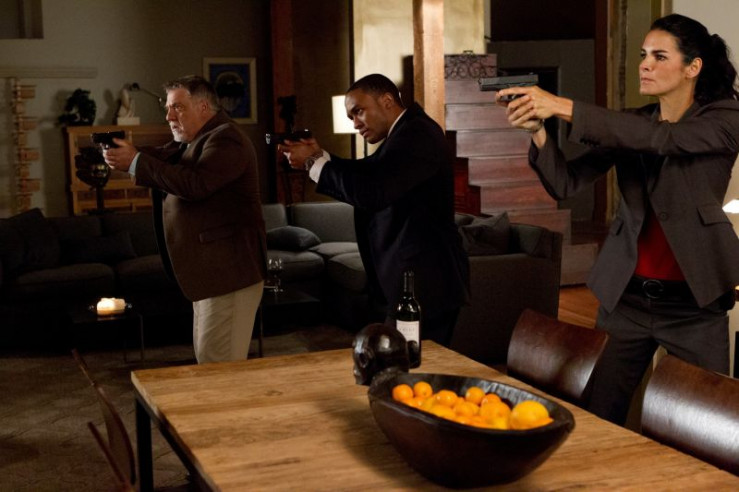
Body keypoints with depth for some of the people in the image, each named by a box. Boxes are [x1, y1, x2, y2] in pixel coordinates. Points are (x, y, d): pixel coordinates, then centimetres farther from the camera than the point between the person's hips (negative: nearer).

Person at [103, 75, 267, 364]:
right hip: (210, 269, 11)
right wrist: (128, 154, -12)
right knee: (207, 355, 15)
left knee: (218, 363, -8)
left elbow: (194, 184, -27)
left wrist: (136, 162, -24)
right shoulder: (191, 142, 19)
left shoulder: (225, 140, -14)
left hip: (229, 270, -11)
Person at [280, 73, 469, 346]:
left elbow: (371, 192, -26)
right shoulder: (407, 133, 16)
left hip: (424, 284, -10)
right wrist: (320, 156, 1)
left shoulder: (418, 134, -17)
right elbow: (366, 173, 17)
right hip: (417, 281, 10)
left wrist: (314, 162, -15)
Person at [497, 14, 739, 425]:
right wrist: (538, 131, -22)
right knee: (601, 421, 4)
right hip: (626, 296, 3)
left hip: (694, 302, -3)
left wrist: (563, 107, -32)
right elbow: (566, 184, -3)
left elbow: (658, 138, -25)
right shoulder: (628, 126, 6)